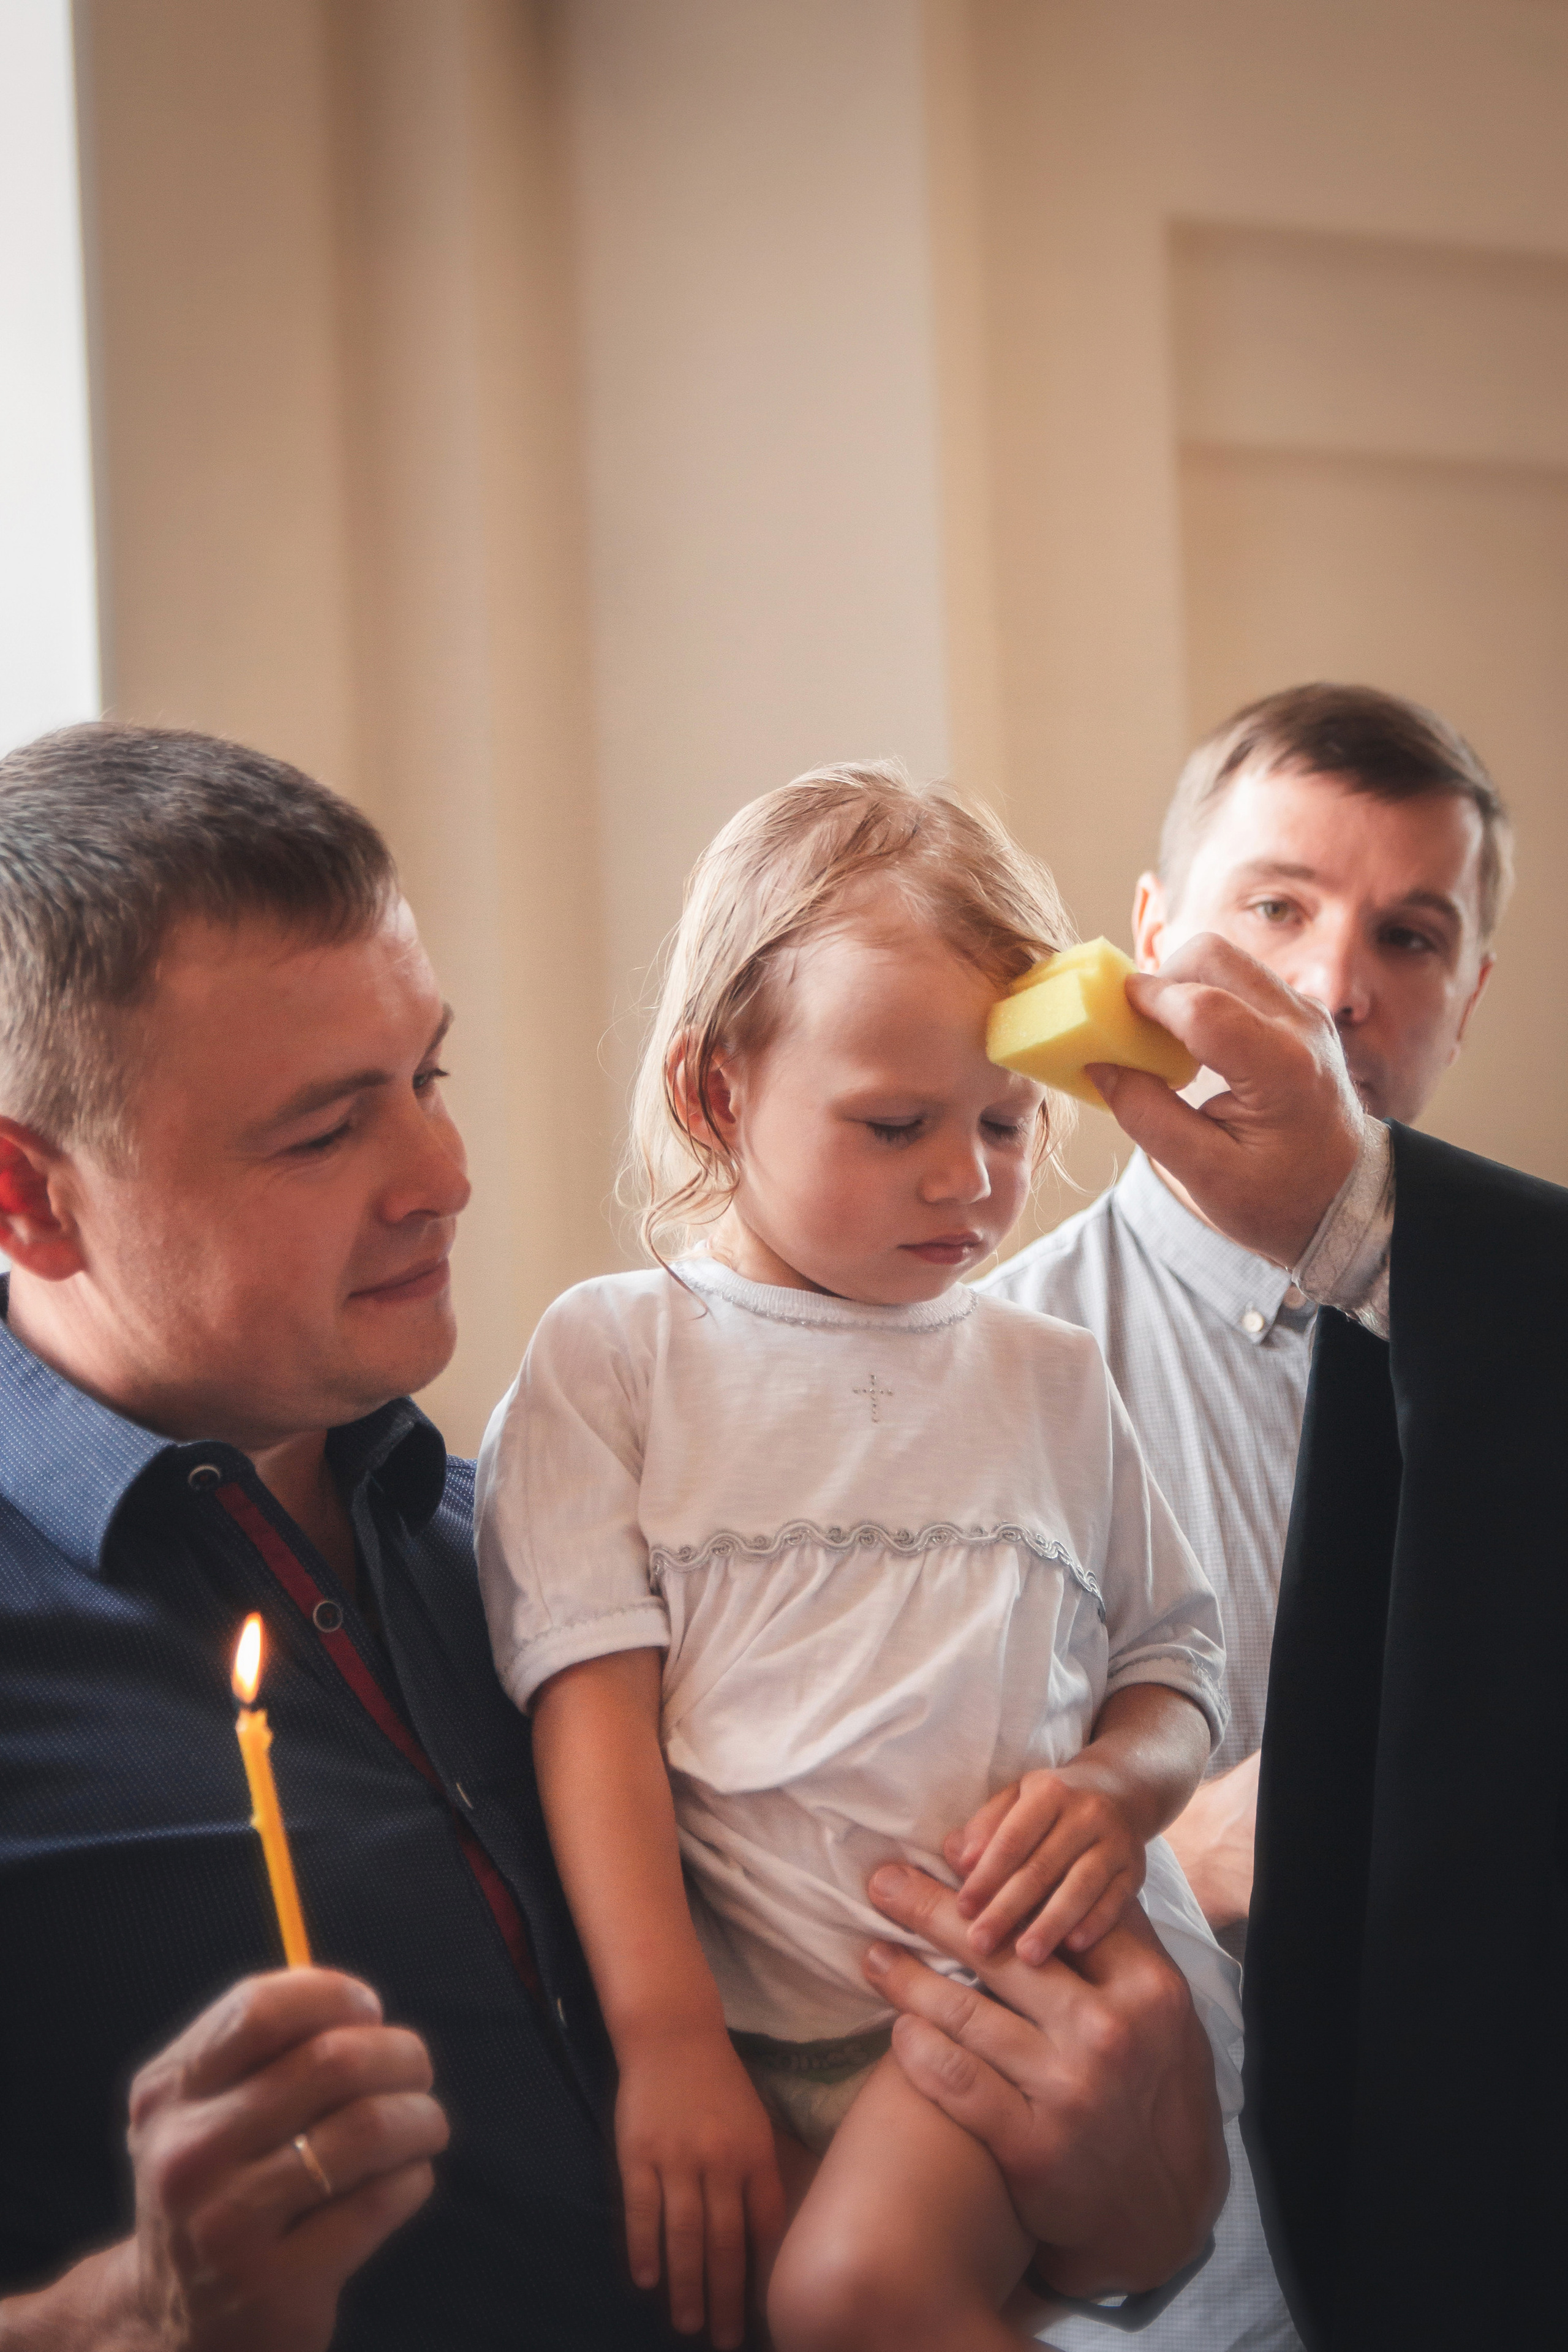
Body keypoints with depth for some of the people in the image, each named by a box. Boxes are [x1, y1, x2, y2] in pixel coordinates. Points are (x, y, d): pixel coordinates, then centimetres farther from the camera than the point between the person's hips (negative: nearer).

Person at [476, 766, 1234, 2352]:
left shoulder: (1049, 1380, 16)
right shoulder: (609, 1355, 5)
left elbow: (1171, 1666, 22)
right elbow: (593, 1702, -3)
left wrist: (1121, 1785, -4)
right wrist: (670, 2039, -12)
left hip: (1009, 1984, 0)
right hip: (732, 2020, 1)